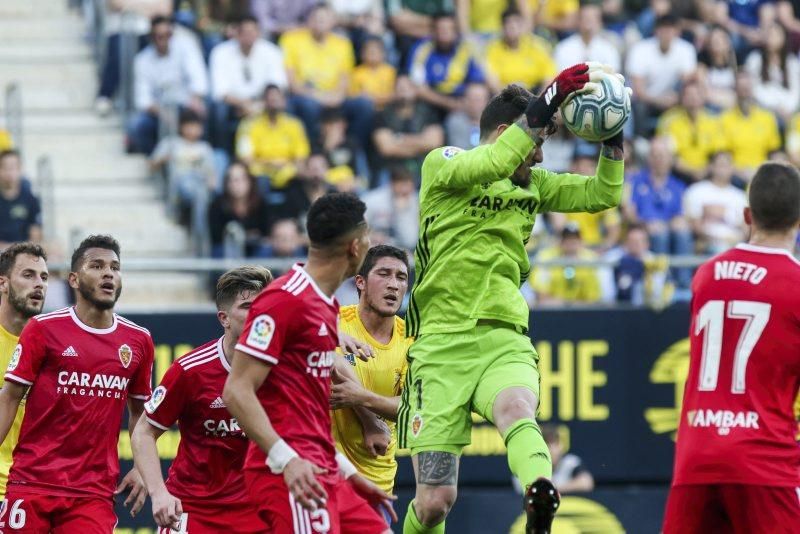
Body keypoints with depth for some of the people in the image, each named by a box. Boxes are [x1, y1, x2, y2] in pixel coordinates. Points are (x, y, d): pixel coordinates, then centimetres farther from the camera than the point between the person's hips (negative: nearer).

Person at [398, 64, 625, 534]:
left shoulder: (532, 184, 18)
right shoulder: (442, 165, 1)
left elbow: (603, 194, 16)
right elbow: (487, 166, -19)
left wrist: (613, 139, 0)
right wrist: (542, 109, -23)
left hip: (504, 339, 2)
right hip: (442, 341, -2)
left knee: (515, 407, -36)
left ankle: (541, 495, -64)